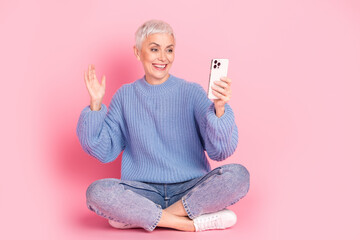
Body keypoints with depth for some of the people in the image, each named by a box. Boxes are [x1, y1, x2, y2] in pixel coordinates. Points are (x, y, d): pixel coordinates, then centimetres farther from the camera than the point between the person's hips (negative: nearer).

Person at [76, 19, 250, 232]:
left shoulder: (192, 92, 1)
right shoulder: (125, 96, 6)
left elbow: (220, 151, -9)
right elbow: (103, 151, 5)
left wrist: (219, 110, -27)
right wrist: (96, 104, -5)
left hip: (191, 189, 0)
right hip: (143, 192, 1)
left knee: (238, 175, -28)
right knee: (96, 192, -28)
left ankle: (138, 217, -20)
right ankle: (194, 223, -22)